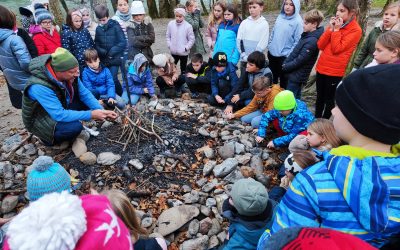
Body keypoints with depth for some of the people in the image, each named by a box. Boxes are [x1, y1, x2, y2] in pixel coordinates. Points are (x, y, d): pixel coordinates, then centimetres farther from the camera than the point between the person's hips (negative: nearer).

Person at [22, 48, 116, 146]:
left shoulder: (69, 74, -18)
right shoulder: (40, 87, -37)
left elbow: (85, 94, -8)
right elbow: (59, 115, -38)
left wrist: (101, 111, -22)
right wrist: (91, 115, -35)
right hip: (40, 119, -7)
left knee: (87, 101, -9)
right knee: (75, 127, -30)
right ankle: (49, 138, 0)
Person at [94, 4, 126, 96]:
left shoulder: (115, 26, -8)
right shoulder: (98, 29, 5)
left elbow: (123, 43, -12)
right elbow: (96, 45, 7)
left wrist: (112, 52, -15)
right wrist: (103, 52, -12)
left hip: (115, 58, -4)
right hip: (103, 59, 5)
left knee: (113, 78, -11)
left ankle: (121, 95, 11)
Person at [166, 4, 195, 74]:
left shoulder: (188, 26, -14)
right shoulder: (170, 24, -4)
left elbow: (191, 39, -8)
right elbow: (168, 36, 7)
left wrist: (186, 48, -13)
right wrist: (169, 45, -2)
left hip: (183, 53, -3)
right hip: (173, 52, 3)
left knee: (183, 69, 12)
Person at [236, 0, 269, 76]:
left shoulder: (264, 23, 0)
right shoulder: (244, 22, 7)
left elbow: (263, 43, -6)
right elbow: (239, 40, 2)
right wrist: (244, 55, -8)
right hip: (244, 59, 3)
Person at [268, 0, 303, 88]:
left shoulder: (298, 21, -14)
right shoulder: (280, 17, 5)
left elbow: (297, 41, -15)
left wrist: (289, 56, -17)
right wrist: (269, 46, 10)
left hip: (285, 56, -6)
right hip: (272, 53, 6)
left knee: (283, 79, 9)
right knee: (272, 78, 21)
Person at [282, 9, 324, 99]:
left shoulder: (312, 41, -21)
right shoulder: (307, 35, 7)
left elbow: (299, 61, -22)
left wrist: (284, 67, -12)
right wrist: (285, 63, 4)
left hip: (297, 76, -9)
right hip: (296, 75, 9)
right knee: (295, 98, 21)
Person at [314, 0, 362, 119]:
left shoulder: (355, 30, -10)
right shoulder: (335, 24, 10)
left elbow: (337, 49, -18)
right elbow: (320, 45, 0)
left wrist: (336, 30, -14)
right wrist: (330, 29, -9)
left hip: (335, 71, -6)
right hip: (321, 67, 6)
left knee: (329, 100, 7)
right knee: (320, 98, 16)